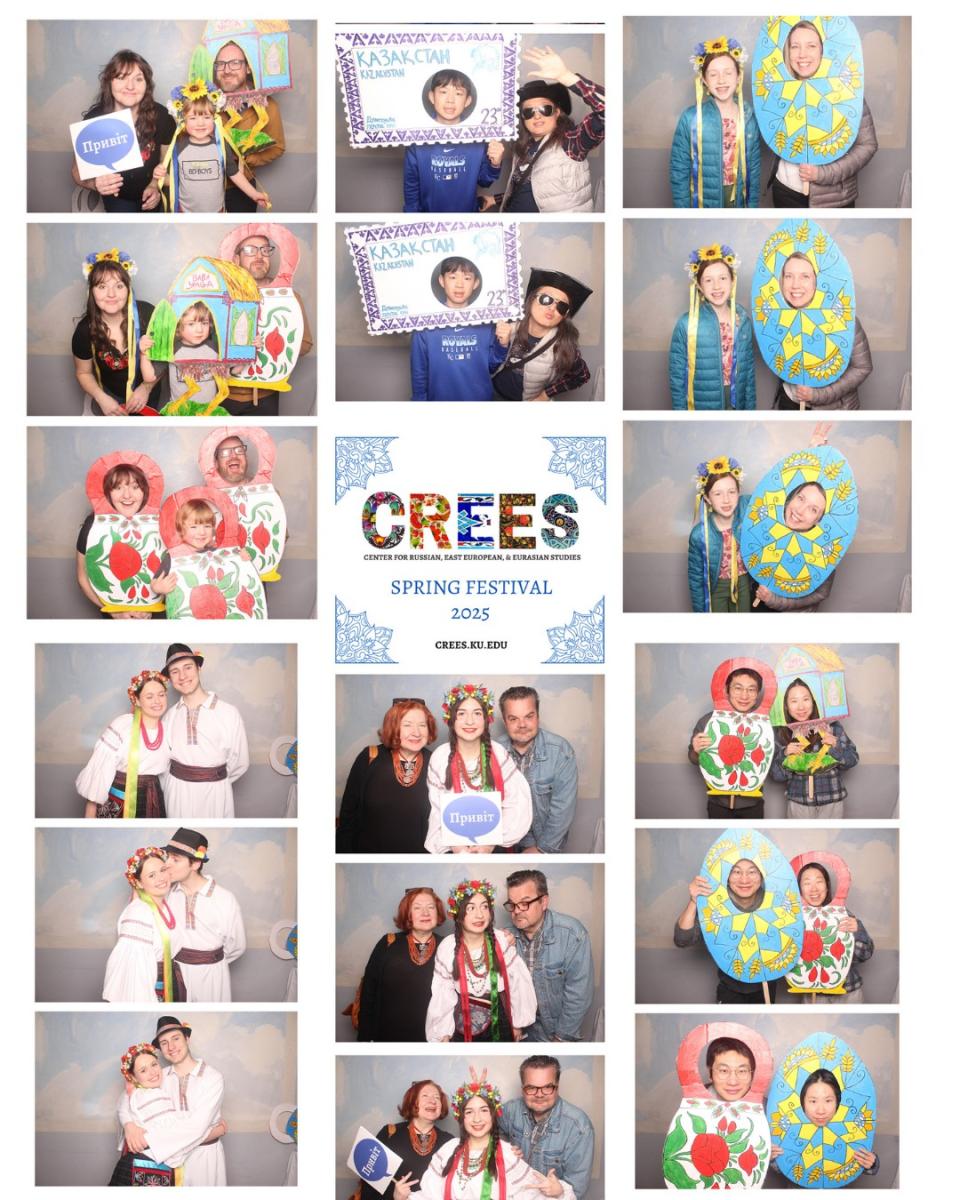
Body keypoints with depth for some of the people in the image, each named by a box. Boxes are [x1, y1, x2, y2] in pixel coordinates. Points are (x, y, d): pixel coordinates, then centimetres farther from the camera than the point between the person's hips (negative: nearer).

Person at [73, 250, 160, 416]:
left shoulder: (146, 314, -23)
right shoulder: (85, 330, -17)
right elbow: (83, 372, -1)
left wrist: (147, 387, -22)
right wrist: (101, 398, -17)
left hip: (149, 393, 0)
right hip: (110, 395, 0)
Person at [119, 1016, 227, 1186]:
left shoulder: (212, 1077, -15)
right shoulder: (162, 1076, 0)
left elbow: (197, 1125, -23)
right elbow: (126, 1097, 0)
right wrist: (129, 1125, -23)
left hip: (205, 1153, -3)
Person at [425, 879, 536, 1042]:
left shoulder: (501, 941, -16)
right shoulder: (447, 948, -16)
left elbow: (518, 982, -6)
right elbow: (442, 993, -7)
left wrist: (518, 1022, 0)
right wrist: (443, 1033, -3)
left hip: (499, 1020, 1)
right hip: (462, 1023, -1)